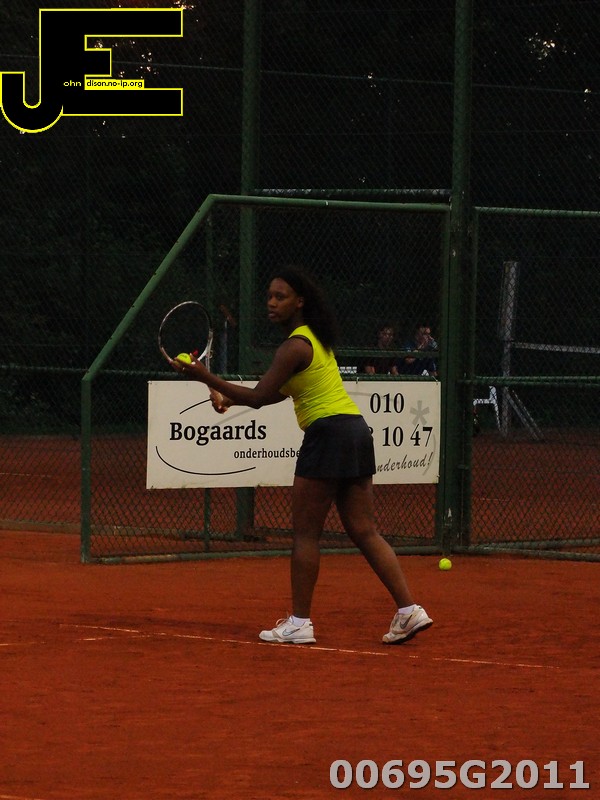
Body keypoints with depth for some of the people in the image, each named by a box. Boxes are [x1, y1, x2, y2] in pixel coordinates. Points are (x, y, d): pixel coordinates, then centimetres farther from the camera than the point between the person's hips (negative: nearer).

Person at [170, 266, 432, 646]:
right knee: (364, 531, 7)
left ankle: (299, 622, 3)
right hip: (356, 431, 9)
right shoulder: (316, 338, 17)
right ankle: (409, 610, -1)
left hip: (328, 434, -9)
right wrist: (230, 398, 17)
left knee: (306, 533, -1)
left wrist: (206, 377, -10)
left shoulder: (295, 347, -12)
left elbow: (260, 397, -14)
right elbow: (279, 391, 25)